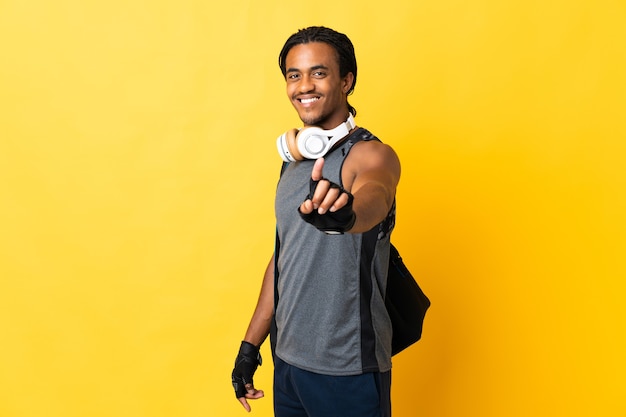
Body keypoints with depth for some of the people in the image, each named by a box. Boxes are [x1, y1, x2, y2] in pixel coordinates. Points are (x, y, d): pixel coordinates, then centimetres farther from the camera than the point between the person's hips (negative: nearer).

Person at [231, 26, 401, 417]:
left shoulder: (371, 155, -14)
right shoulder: (294, 159, 7)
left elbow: (373, 200, -38)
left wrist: (344, 213, -61)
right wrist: (251, 343, 12)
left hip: (348, 371, -6)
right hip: (287, 359, 6)